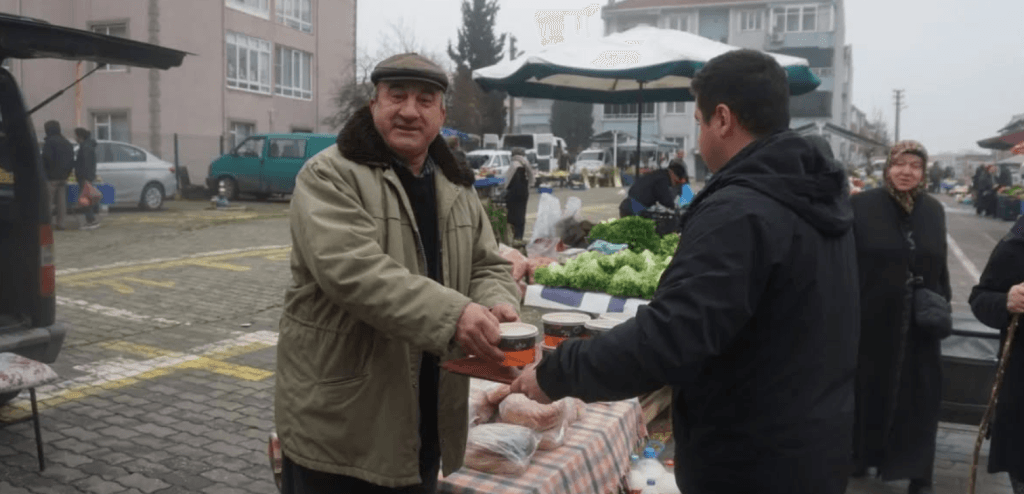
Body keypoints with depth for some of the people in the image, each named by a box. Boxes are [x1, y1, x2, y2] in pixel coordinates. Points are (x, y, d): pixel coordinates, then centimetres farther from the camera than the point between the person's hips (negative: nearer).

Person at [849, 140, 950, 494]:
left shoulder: (934, 210, 6)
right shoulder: (862, 205, -8)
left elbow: (940, 265, 14)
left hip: (919, 323, 4)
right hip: (872, 319, -3)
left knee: (920, 396, 8)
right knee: (869, 390, 10)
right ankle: (860, 456, 29)